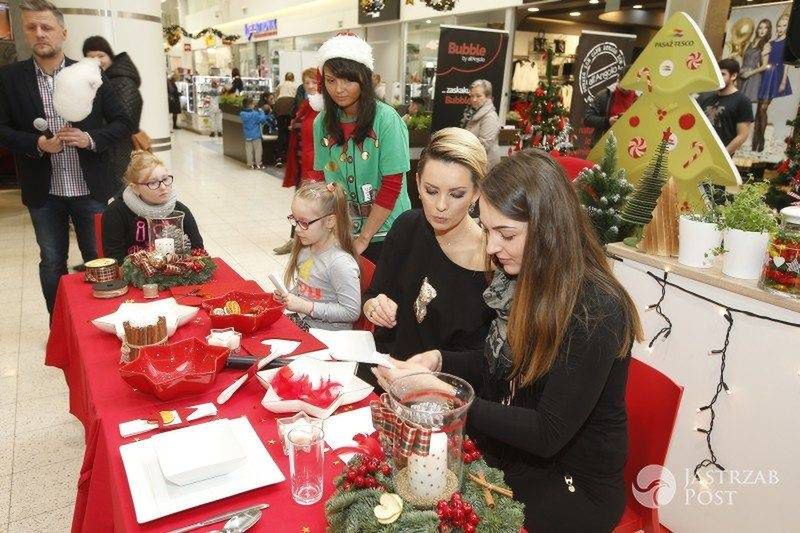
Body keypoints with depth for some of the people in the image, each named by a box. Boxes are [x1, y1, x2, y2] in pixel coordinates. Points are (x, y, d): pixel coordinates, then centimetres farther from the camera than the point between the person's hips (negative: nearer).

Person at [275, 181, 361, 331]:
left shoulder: (341, 263, -24)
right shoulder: (305, 249, 3)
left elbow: (352, 312, -24)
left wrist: (307, 307, -23)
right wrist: (288, 296, 0)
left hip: (329, 335, -8)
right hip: (301, 320, 8)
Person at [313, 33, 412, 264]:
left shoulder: (386, 119, -15)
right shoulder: (322, 122, -1)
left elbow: (392, 185, -15)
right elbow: (323, 178, 6)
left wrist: (363, 238, -13)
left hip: (384, 232, -3)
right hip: (341, 232, 4)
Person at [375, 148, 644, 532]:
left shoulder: (596, 312, -25)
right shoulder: (522, 280, -4)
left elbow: (548, 434, -24)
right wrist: (440, 360, -9)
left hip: (574, 489, -6)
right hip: (509, 454, 6)